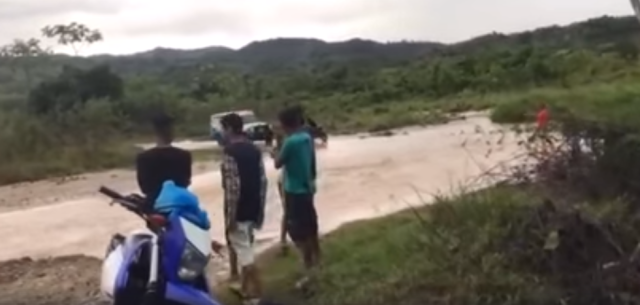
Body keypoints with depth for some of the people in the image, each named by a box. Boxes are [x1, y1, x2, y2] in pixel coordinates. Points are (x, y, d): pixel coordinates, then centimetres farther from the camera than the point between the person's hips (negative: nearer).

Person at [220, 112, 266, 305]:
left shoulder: (230, 152, -17)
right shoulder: (254, 149, 7)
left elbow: (233, 186, -22)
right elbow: (263, 181, 8)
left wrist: (230, 215, -17)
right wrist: (261, 209, 15)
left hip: (239, 211, -8)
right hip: (253, 209, 8)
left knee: (244, 253, -1)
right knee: (245, 248, 21)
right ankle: (245, 289, 31)